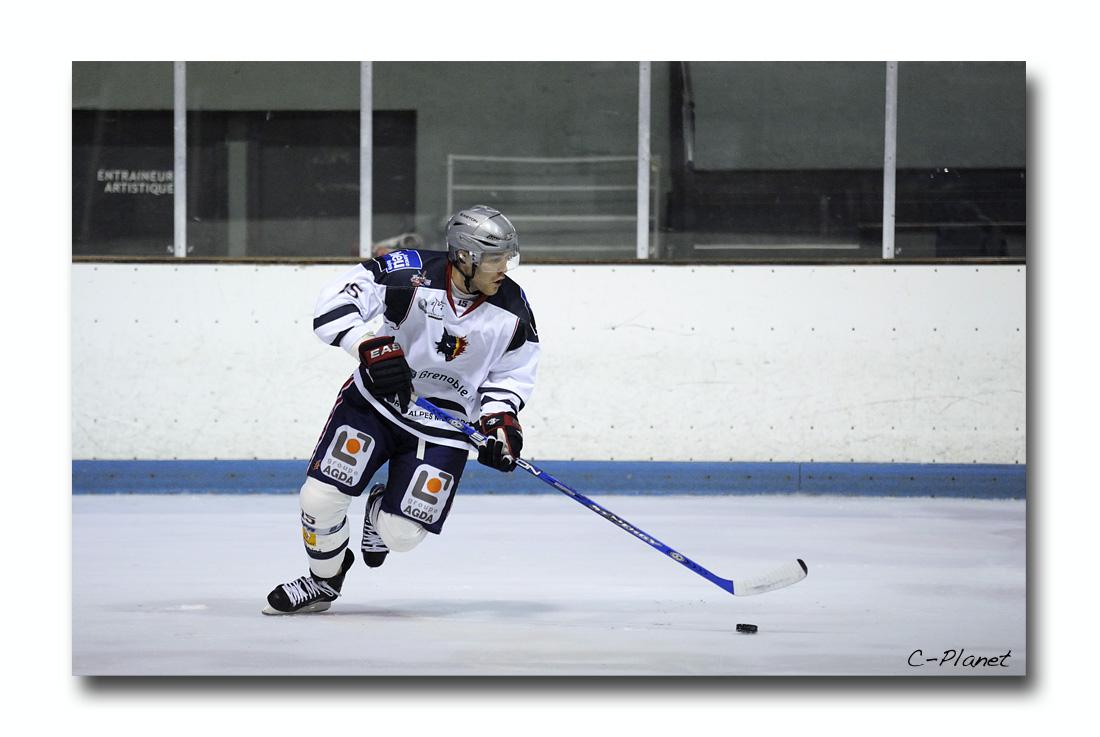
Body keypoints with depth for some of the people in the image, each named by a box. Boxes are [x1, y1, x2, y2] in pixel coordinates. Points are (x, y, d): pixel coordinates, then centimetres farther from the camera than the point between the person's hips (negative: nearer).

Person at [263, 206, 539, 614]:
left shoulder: (512, 312, -10)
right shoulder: (411, 274, -22)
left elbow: (512, 371, 4)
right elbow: (335, 302, -24)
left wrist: (499, 417, -13)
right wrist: (372, 344, -37)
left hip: (443, 427, 2)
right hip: (375, 401, -1)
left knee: (401, 534, -8)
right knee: (320, 497, -12)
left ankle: (383, 511, 32)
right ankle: (323, 582, 18)